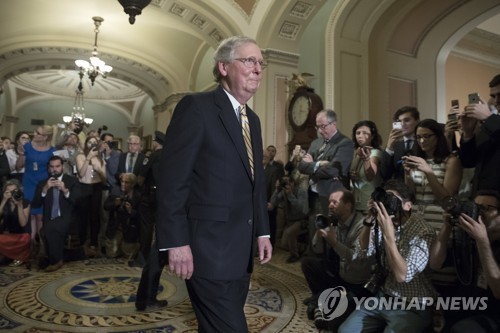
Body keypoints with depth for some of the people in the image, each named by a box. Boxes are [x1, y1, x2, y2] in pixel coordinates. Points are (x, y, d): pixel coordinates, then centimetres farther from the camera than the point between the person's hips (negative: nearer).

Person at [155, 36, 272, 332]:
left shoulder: (252, 119, 14)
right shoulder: (196, 107, -10)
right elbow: (173, 179, -16)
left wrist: (262, 231, 13)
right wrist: (176, 242, -18)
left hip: (241, 246, 8)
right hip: (209, 246, -7)